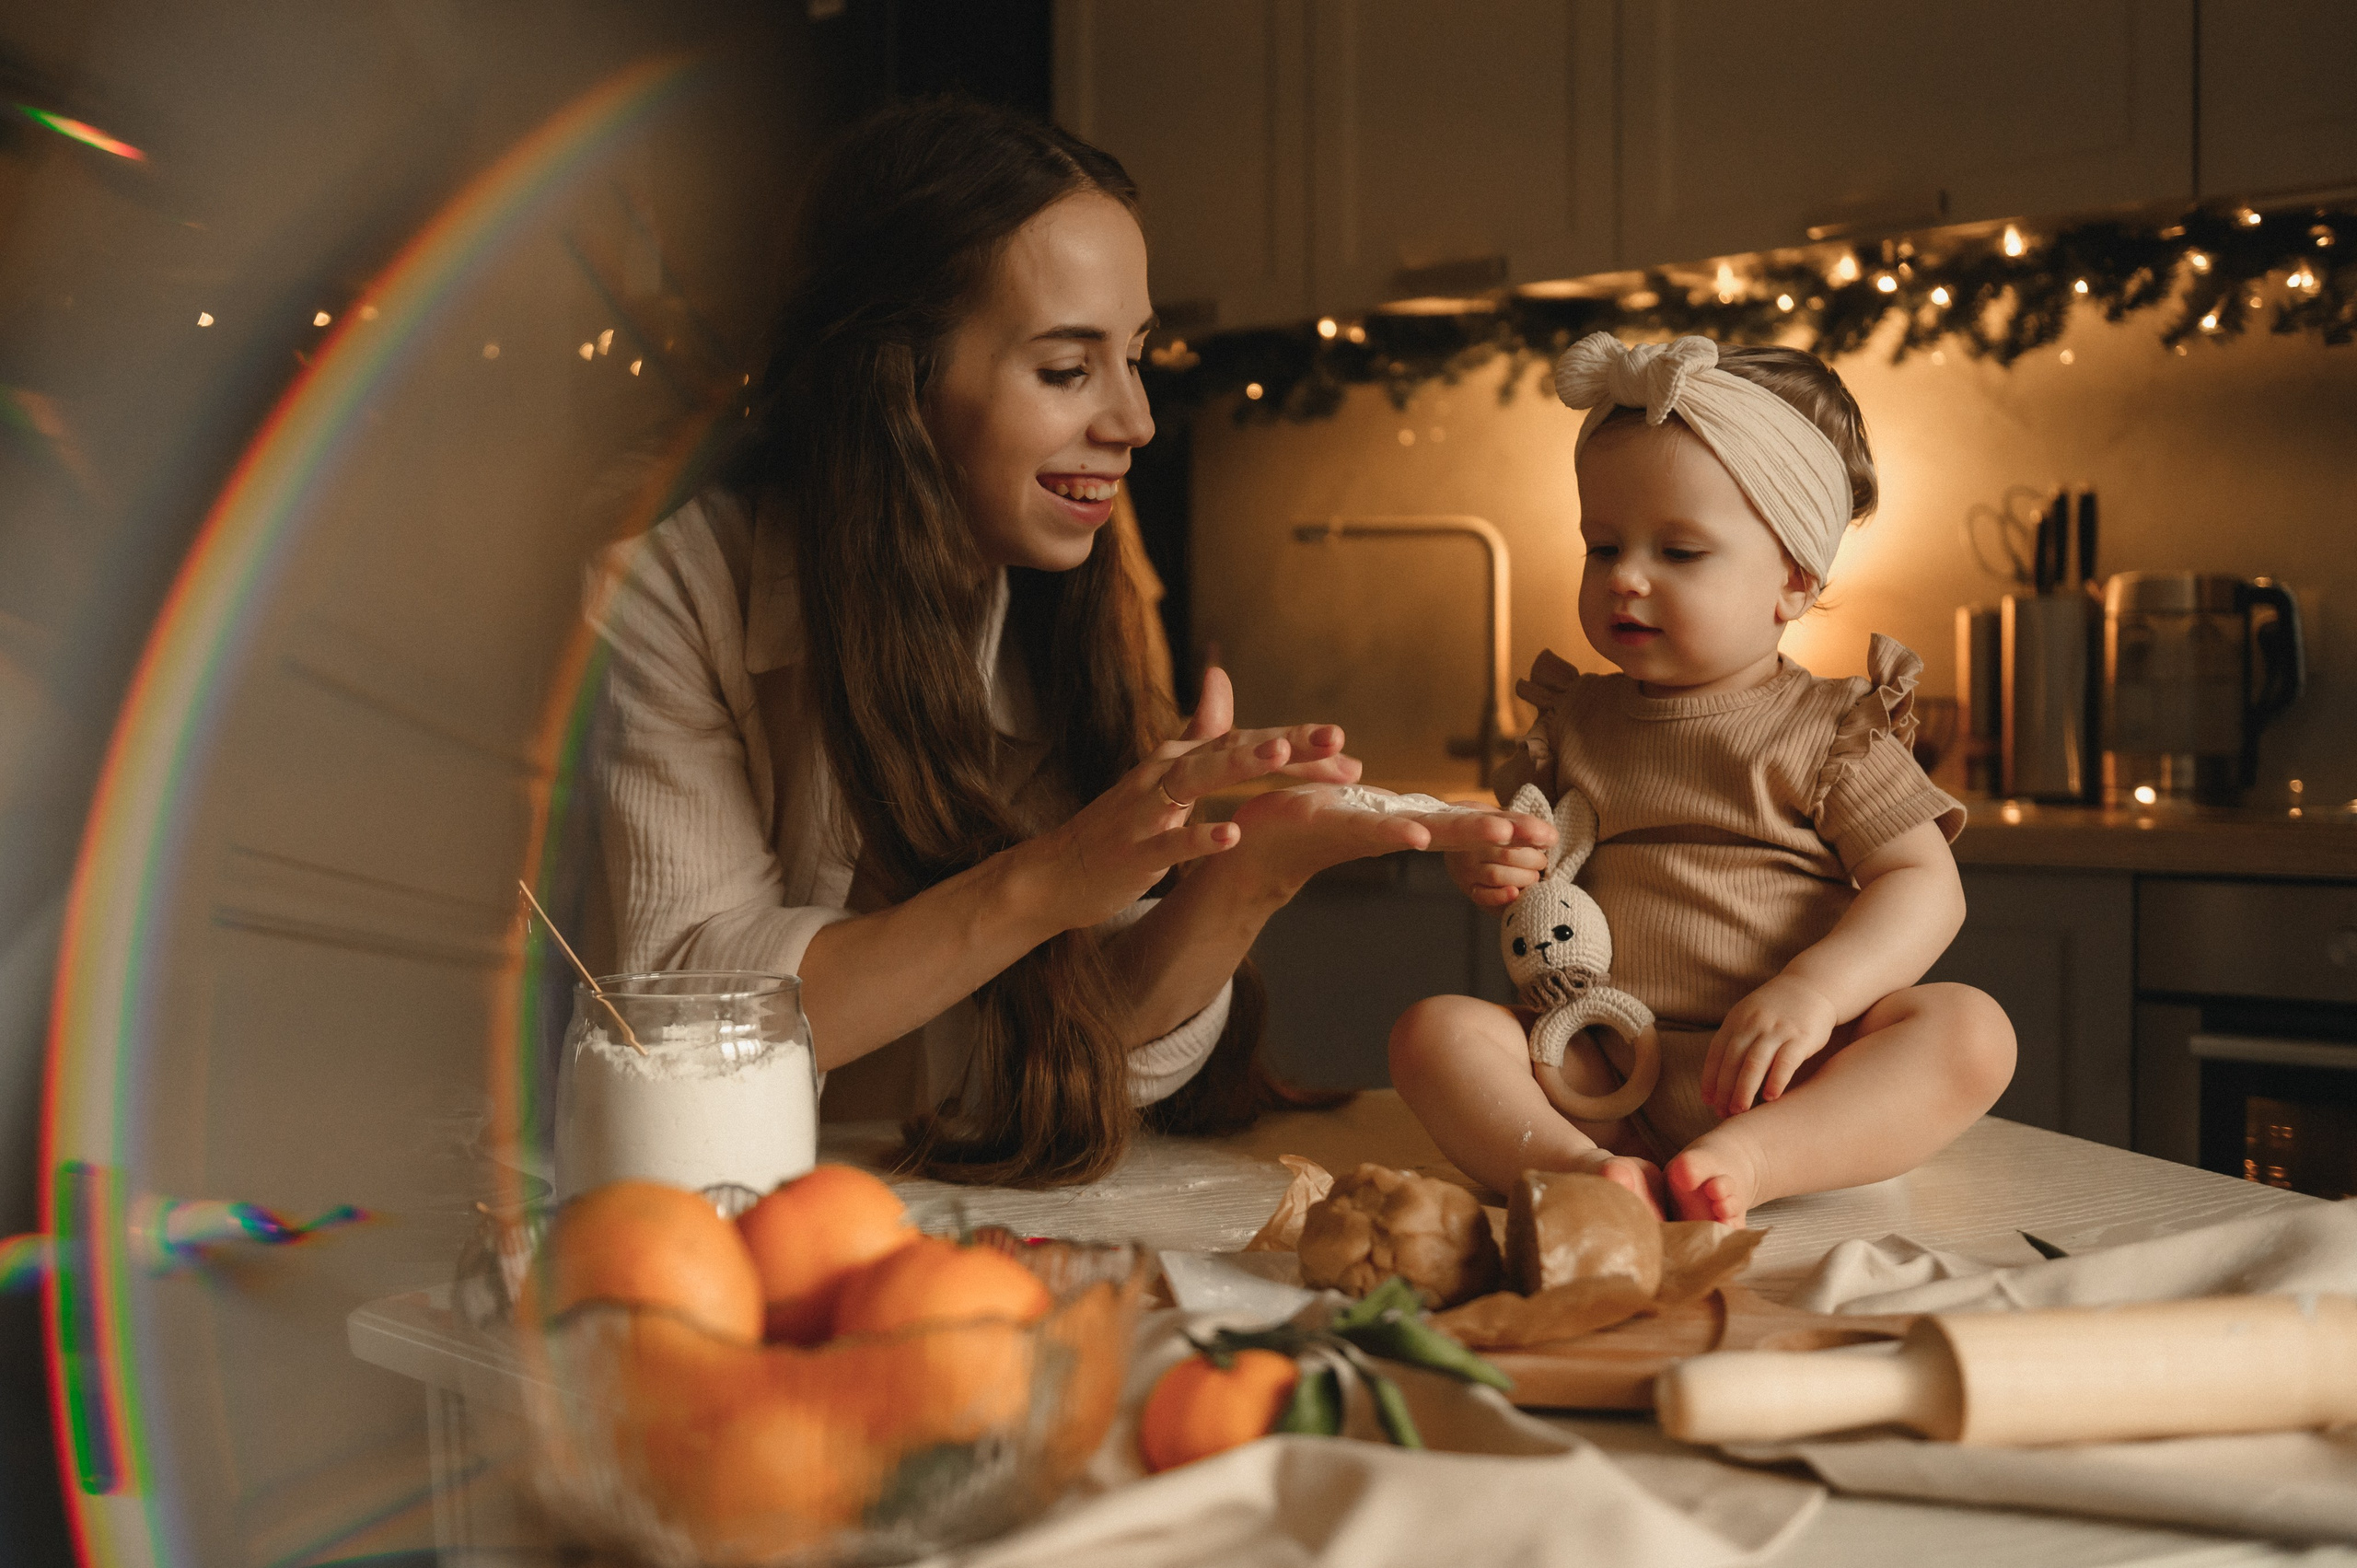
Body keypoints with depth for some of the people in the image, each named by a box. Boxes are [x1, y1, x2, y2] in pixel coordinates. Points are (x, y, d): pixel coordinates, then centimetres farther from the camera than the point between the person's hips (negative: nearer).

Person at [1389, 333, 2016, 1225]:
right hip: (1599, 1068, 3)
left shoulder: (1827, 729, 3)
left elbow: (1924, 885, -5)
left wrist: (1813, 991, -22)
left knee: (1968, 1029, -26)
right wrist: (1482, 866, -3)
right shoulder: (1575, 722, 13)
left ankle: (1741, 1161, -42)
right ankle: (1583, 1168, -41)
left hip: (1788, 1080, -2)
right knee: (1434, 1030, -18)